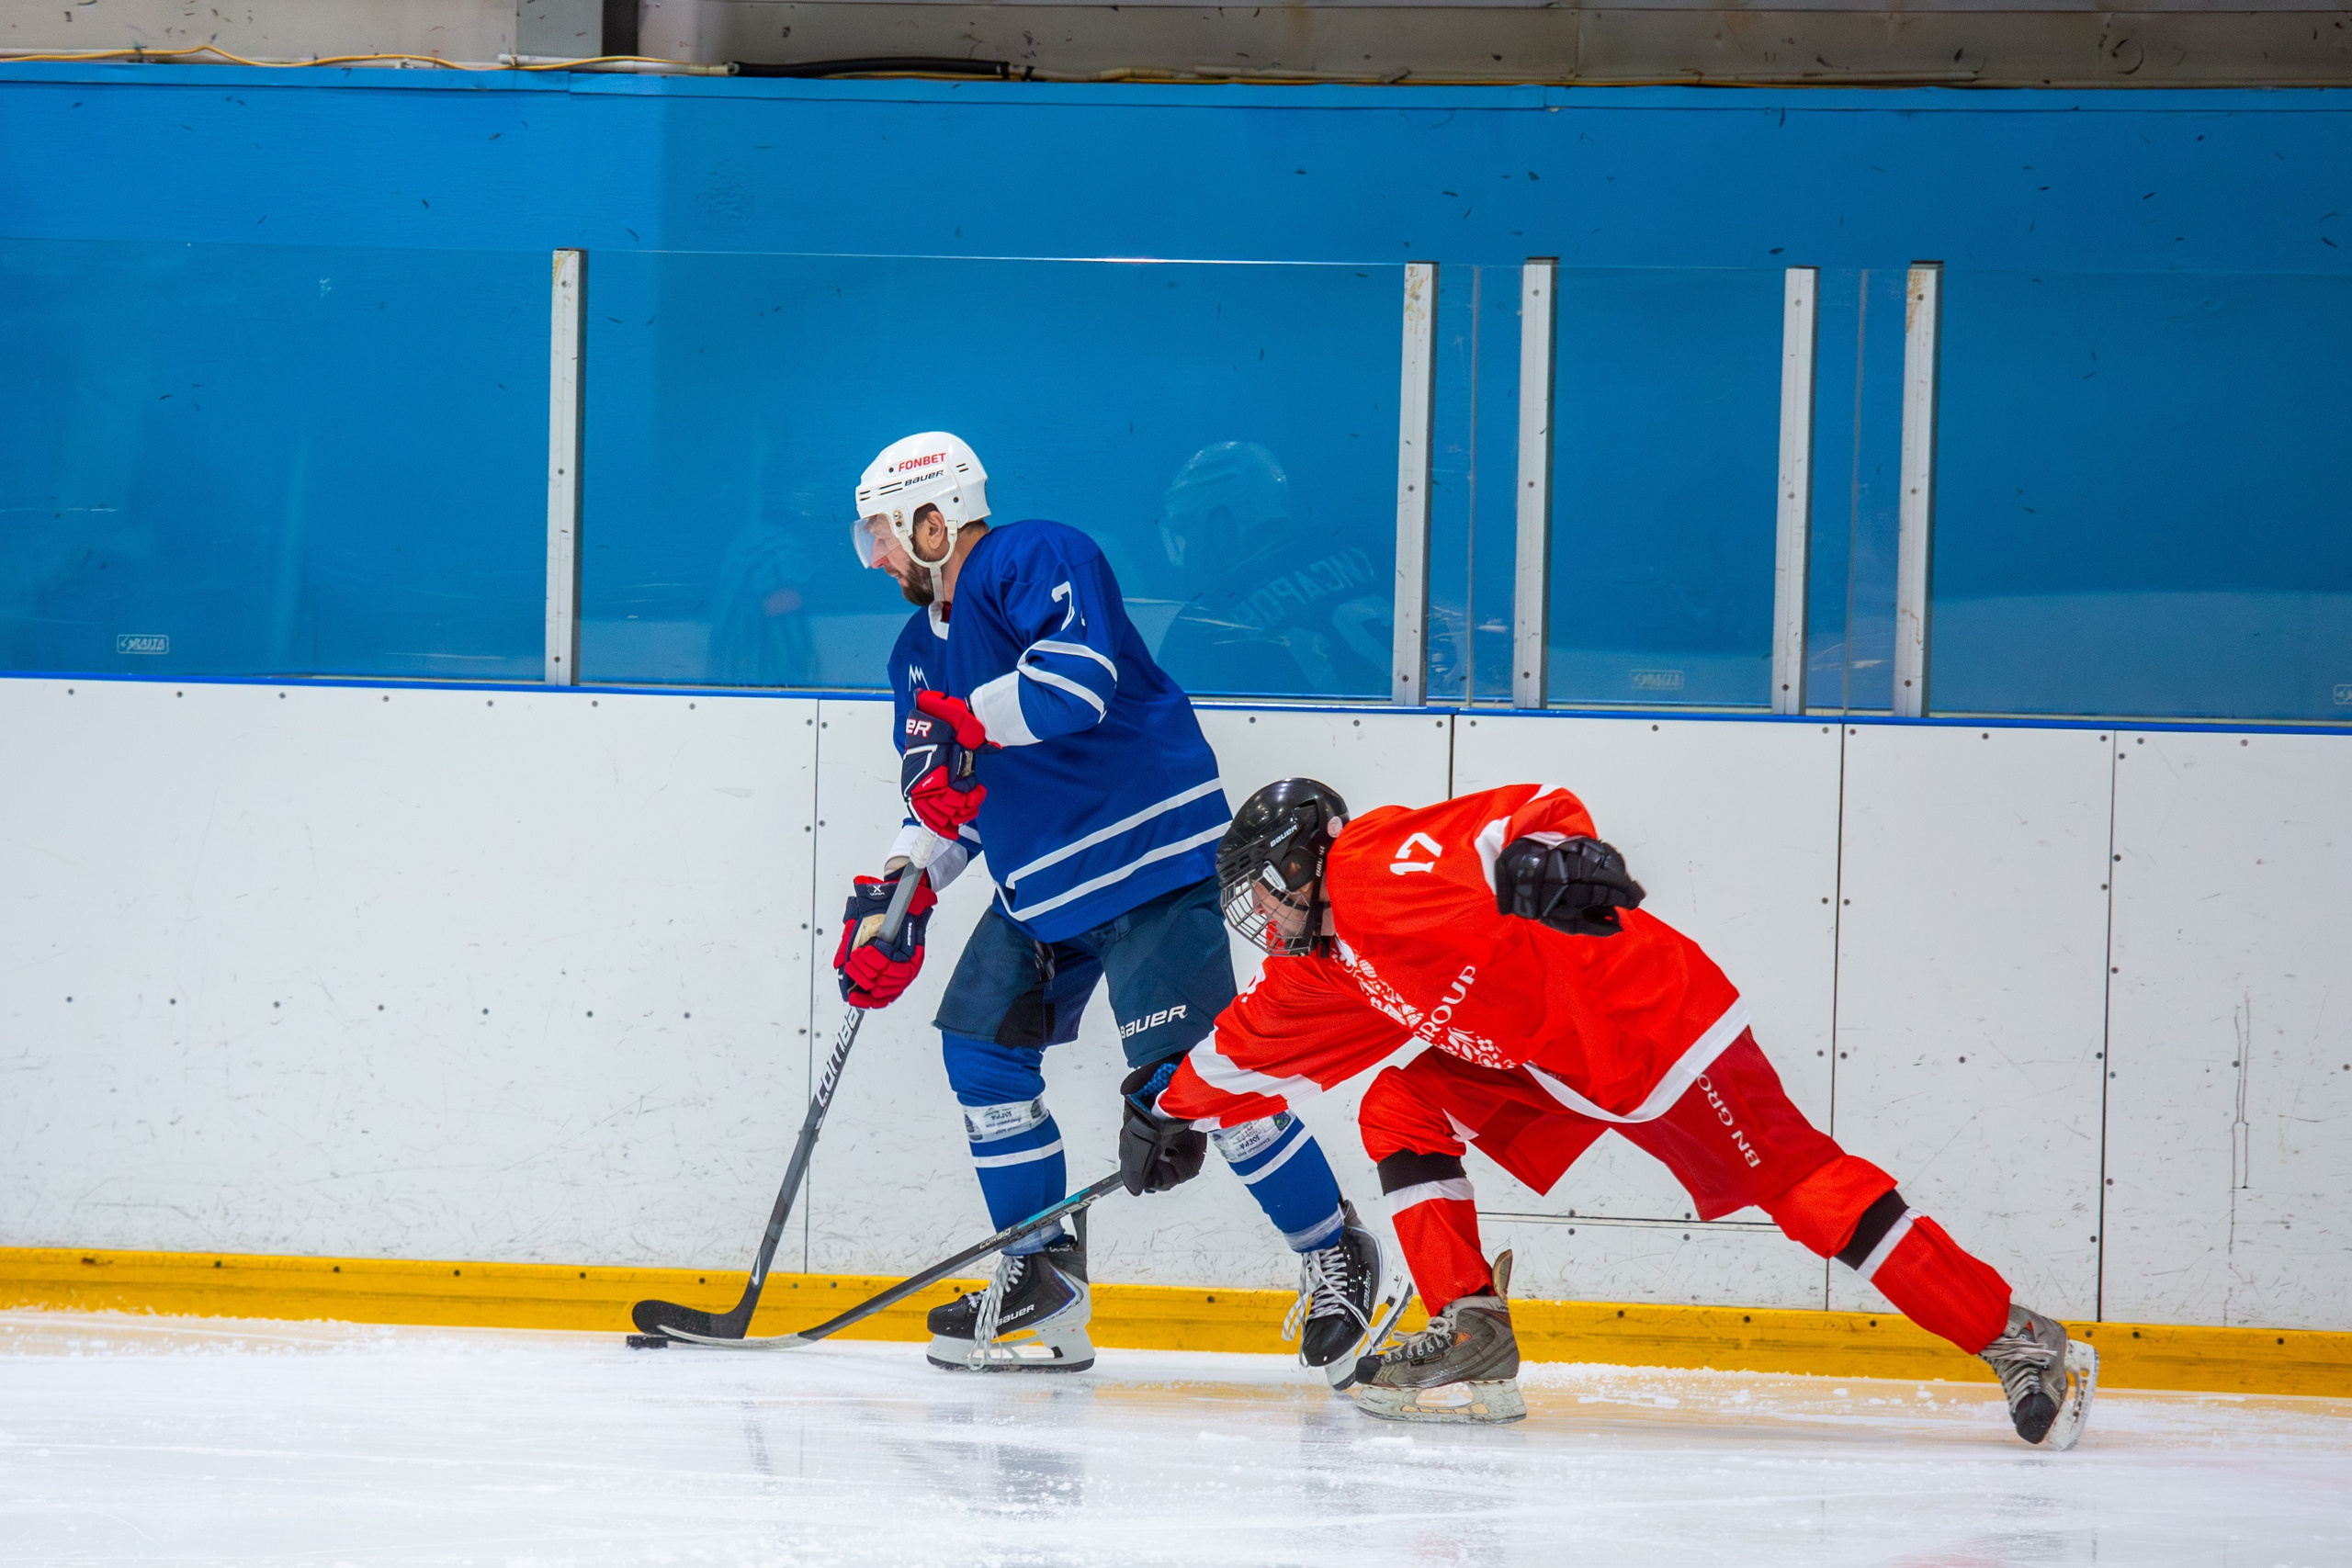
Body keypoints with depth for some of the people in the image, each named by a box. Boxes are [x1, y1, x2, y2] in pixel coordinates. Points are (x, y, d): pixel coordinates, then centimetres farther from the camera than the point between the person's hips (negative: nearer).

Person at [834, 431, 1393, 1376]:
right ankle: (1043, 1280, 11)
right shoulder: (922, 648, 14)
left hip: (1152, 855, -10)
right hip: (1039, 885, 10)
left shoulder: (1039, 561, -14)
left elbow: (1077, 679, -31)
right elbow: (940, 798, 17)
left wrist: (960, 723, -27)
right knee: (982, 1046, 3)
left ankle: (1334, 1254, 0)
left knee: (1185, 1071, -15)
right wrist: (896, 897, 2)